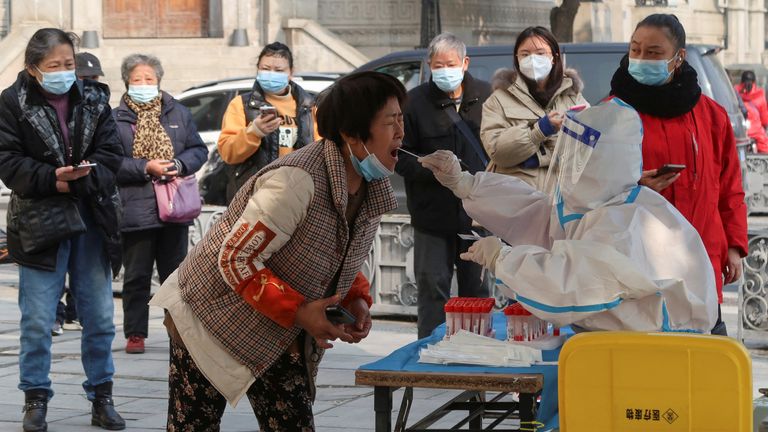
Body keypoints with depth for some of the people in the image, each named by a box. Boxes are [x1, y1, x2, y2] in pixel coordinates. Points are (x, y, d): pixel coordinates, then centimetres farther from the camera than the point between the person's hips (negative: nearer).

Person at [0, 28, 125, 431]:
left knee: (100, 318, 8)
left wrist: (83, 178, -17)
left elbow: (111, 154, 2)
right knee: (37, 320, -1)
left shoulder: (94, 100, 6)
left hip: (92, 221, 3)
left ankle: (102, 397, 18)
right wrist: (52, 179, -20)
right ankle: (35, 398, 11)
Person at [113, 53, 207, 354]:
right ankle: (135, 334, 10)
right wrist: (145, 168, -16)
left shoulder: (179, 113, 10)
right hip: (136, 211, -3)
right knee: (137, 276, 3)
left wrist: (178, 165, -10)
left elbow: (198, 150, 8)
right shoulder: (117, 119, -1)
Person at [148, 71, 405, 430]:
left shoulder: (374, 192, -4)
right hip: (214, 318, -7)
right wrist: (297, 311, -29)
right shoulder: (296, 182, -31)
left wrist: (357, 300, -6)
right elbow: (236, 259, -27)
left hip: (279, 337, 8)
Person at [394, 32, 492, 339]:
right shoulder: (415, 102, -2)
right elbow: (401, 158, -2)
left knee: (477, 288, 11)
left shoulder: (487, 96, 1)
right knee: (433, 287, 3)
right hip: (433, 213, -1)